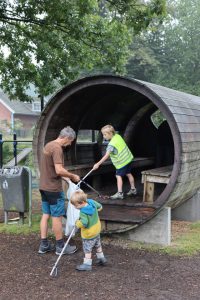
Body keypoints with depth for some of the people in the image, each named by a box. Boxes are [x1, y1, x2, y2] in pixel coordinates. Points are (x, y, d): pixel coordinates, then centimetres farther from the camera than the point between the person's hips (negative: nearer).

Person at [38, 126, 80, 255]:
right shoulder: (57, 148, -20)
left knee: (46, 215, 13)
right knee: (57, 217, 1)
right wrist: (73, 176, -13)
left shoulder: (49, 145, 11)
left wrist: (67, 176, 14)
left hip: (44, 187, 9)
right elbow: (59, 170, -27)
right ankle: (60, 246, 12)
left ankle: (44, 245, 20)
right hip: (54, 188, -9)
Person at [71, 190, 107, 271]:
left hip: (88, 234, -9)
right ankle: (101, 258, 41)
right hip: (97, 229, 9)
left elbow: (84, 223, -39)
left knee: (87, 249, 5)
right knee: (97, 245, 27)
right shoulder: (92, 202, -10)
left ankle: (87, 264, 12)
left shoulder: (83, 212, -33)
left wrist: (77, 223, -21)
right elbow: (99, 207, 5)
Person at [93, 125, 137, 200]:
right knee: (128, 174, 19)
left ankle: (119, 193, -10)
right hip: (128, 157, 9)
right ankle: (133, 189, 31)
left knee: (119, 176, -6)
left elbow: (106, 156, -31)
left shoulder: (111, 144, -26)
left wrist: (98, 164, -31)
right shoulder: (118, 136, -2)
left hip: (122, 162, -9)